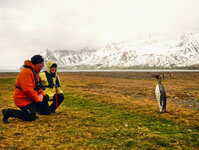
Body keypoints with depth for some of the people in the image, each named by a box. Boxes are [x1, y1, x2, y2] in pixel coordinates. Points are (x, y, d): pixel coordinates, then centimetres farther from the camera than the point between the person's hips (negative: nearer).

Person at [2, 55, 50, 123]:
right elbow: (28, 89, -29)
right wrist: (37, 98, -17)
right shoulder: (26, 72, -23)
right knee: (31, 117, -12)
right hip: (23, 99, -10)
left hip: (31, 98, 10)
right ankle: (8, 112, -3)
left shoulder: (35, 72, 11)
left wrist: (42, 94, -2)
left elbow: (38, 85, 18)